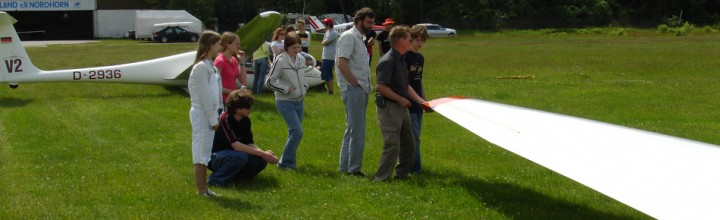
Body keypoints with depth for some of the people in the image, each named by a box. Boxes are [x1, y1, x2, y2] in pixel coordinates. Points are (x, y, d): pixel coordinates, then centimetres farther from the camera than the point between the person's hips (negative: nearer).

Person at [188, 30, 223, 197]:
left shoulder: (210, 66, 12)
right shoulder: (201, 67, -17)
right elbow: (204, 96, -18)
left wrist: (216, 115, 12)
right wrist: (213, 119, -15)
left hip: (209, 113, 9)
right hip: (202, 114, -9)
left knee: (205, 151, 12)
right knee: (201, 152, -3)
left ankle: (204, 188, 19)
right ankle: (202, 190, 3)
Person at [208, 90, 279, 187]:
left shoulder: (245, 120, 0)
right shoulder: (225, 119, -24)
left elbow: (249, 143, -1)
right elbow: (235, 145, -31)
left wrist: (264, 153, -21)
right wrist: (262, 154, -31)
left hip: (231, 154, 8)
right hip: (214, 157, -7)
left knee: (261, 160, -13)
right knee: (240, 157, -36)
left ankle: (233, 177, 5)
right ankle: (216, 180, -16)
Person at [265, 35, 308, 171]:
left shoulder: (301, 59, 7)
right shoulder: (280, 61, -13)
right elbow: (269, 82, -12)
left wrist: (304, 87, 6)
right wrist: (286, 89, -15)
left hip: (299, 101, 7)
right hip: (285, 102, -7)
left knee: (293, 133, 11)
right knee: (297, 132, -14)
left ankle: (291, 162, 22)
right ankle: (284, 163, -3)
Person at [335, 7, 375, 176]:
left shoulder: (360, 38, 19)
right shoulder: (349, 37, -11)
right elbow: (342, 64, -20)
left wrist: (366, 86, 10)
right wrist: (356, 83, -17)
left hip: (361, 90, 10)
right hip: (353, 90, -10)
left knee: (352, 129, 13)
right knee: (358, 130, -7)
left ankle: (345, 167, 20)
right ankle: (354, 168, -1)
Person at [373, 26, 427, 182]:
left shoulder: (401, 60, 13)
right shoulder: (387, 61, -18)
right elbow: (381, 87, -24)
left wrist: (421, 101, 12)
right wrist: (401, 99, -18)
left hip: (402, 107, 10)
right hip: (389, 108, -10)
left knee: (408, 144, 17)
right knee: (392, 146, -9)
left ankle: (402, 174, 30)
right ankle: (381, 179, -2)